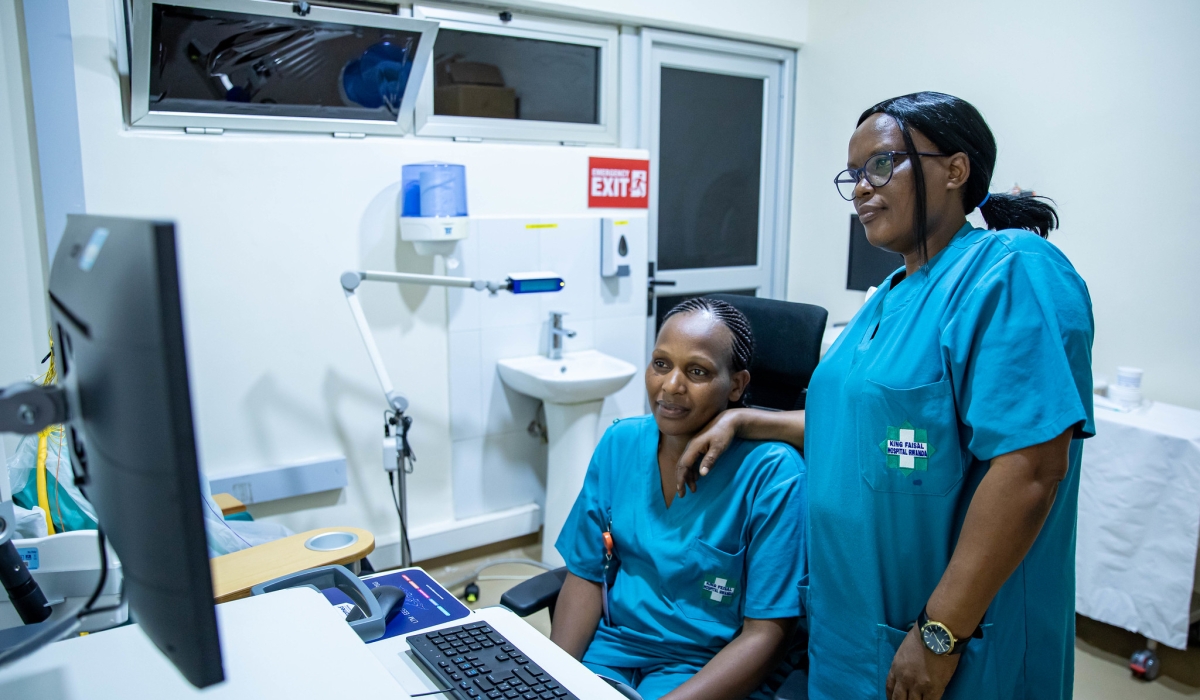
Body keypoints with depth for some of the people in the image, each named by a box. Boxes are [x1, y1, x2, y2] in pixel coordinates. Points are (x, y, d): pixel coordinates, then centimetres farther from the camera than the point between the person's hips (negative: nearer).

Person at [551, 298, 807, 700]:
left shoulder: (773, 474, -16)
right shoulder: (619, 444, -1)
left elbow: (766, 633, -14)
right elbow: (586, 576, 3)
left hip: (708, 667, -3)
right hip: (610, 643, 4)